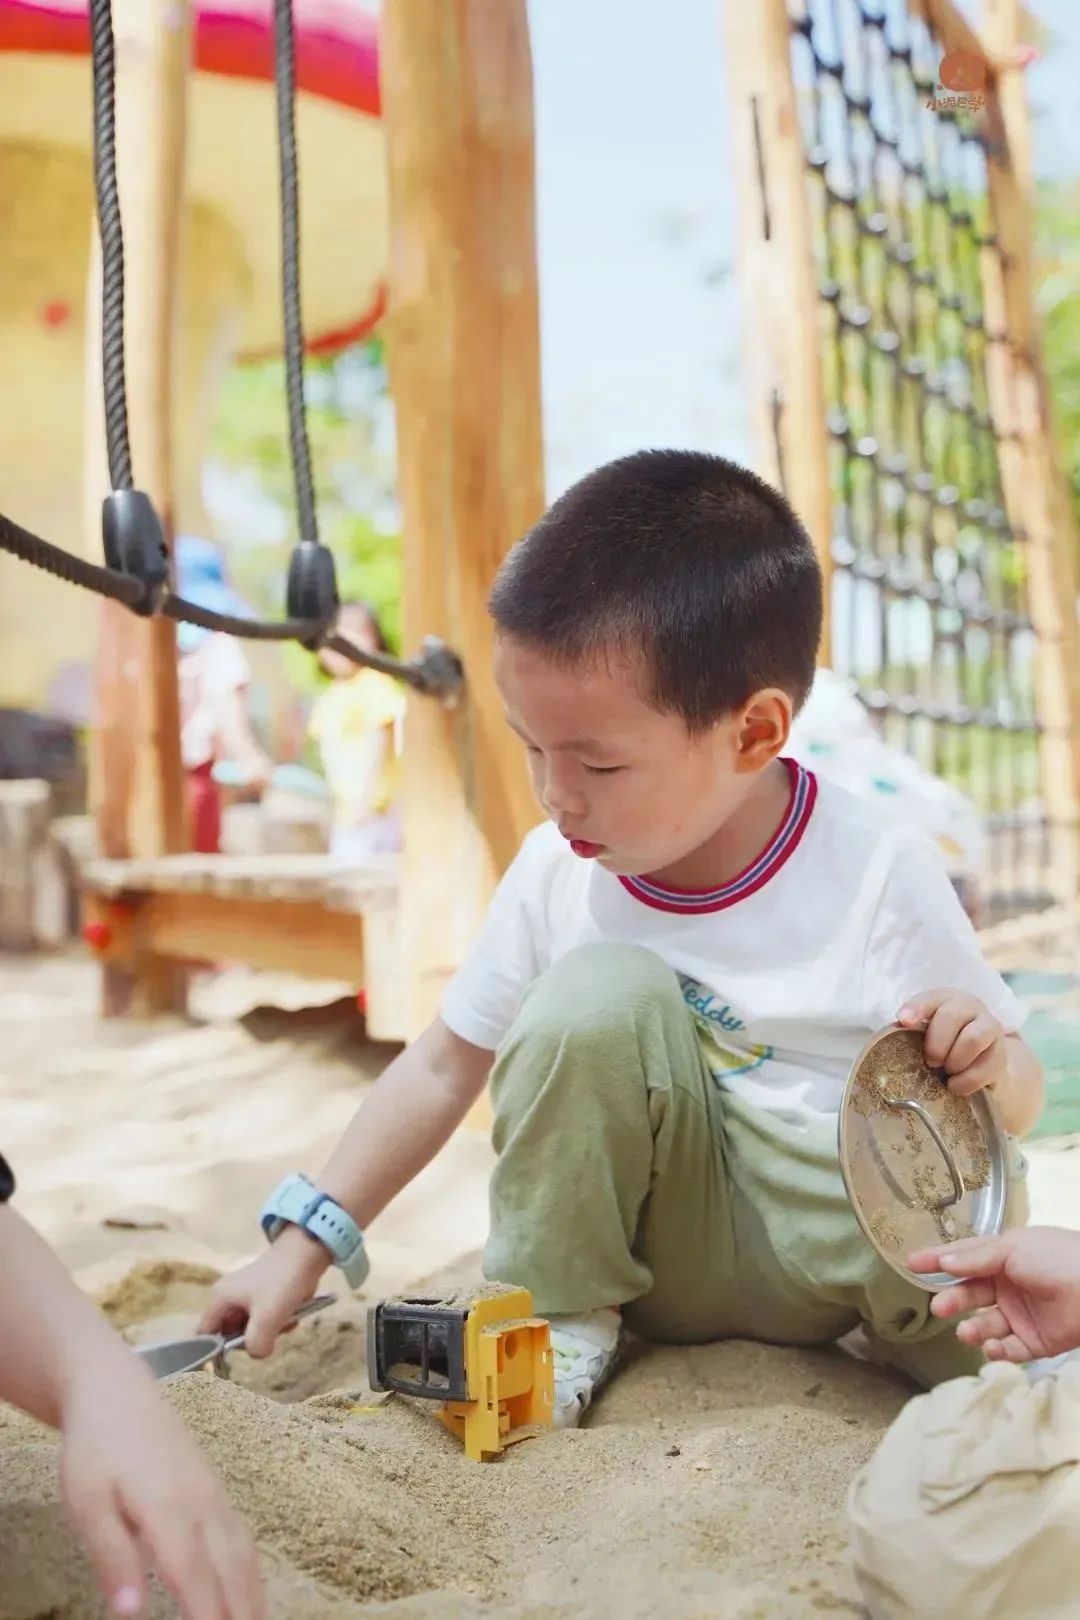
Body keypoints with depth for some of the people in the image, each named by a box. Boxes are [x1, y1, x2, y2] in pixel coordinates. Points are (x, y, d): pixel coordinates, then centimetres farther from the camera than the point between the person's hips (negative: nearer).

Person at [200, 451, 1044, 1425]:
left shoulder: (876, 874, -16)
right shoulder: (557, 871, -9)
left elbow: (1016, 1105, -6)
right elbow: (445, 1069, 1)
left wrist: (989, 1065, -31)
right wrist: (304, 1245, -3)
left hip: (841, 1236, -2)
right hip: (671, 1250, 3)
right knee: (599, 993, -24)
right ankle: (557, 1313, -6)